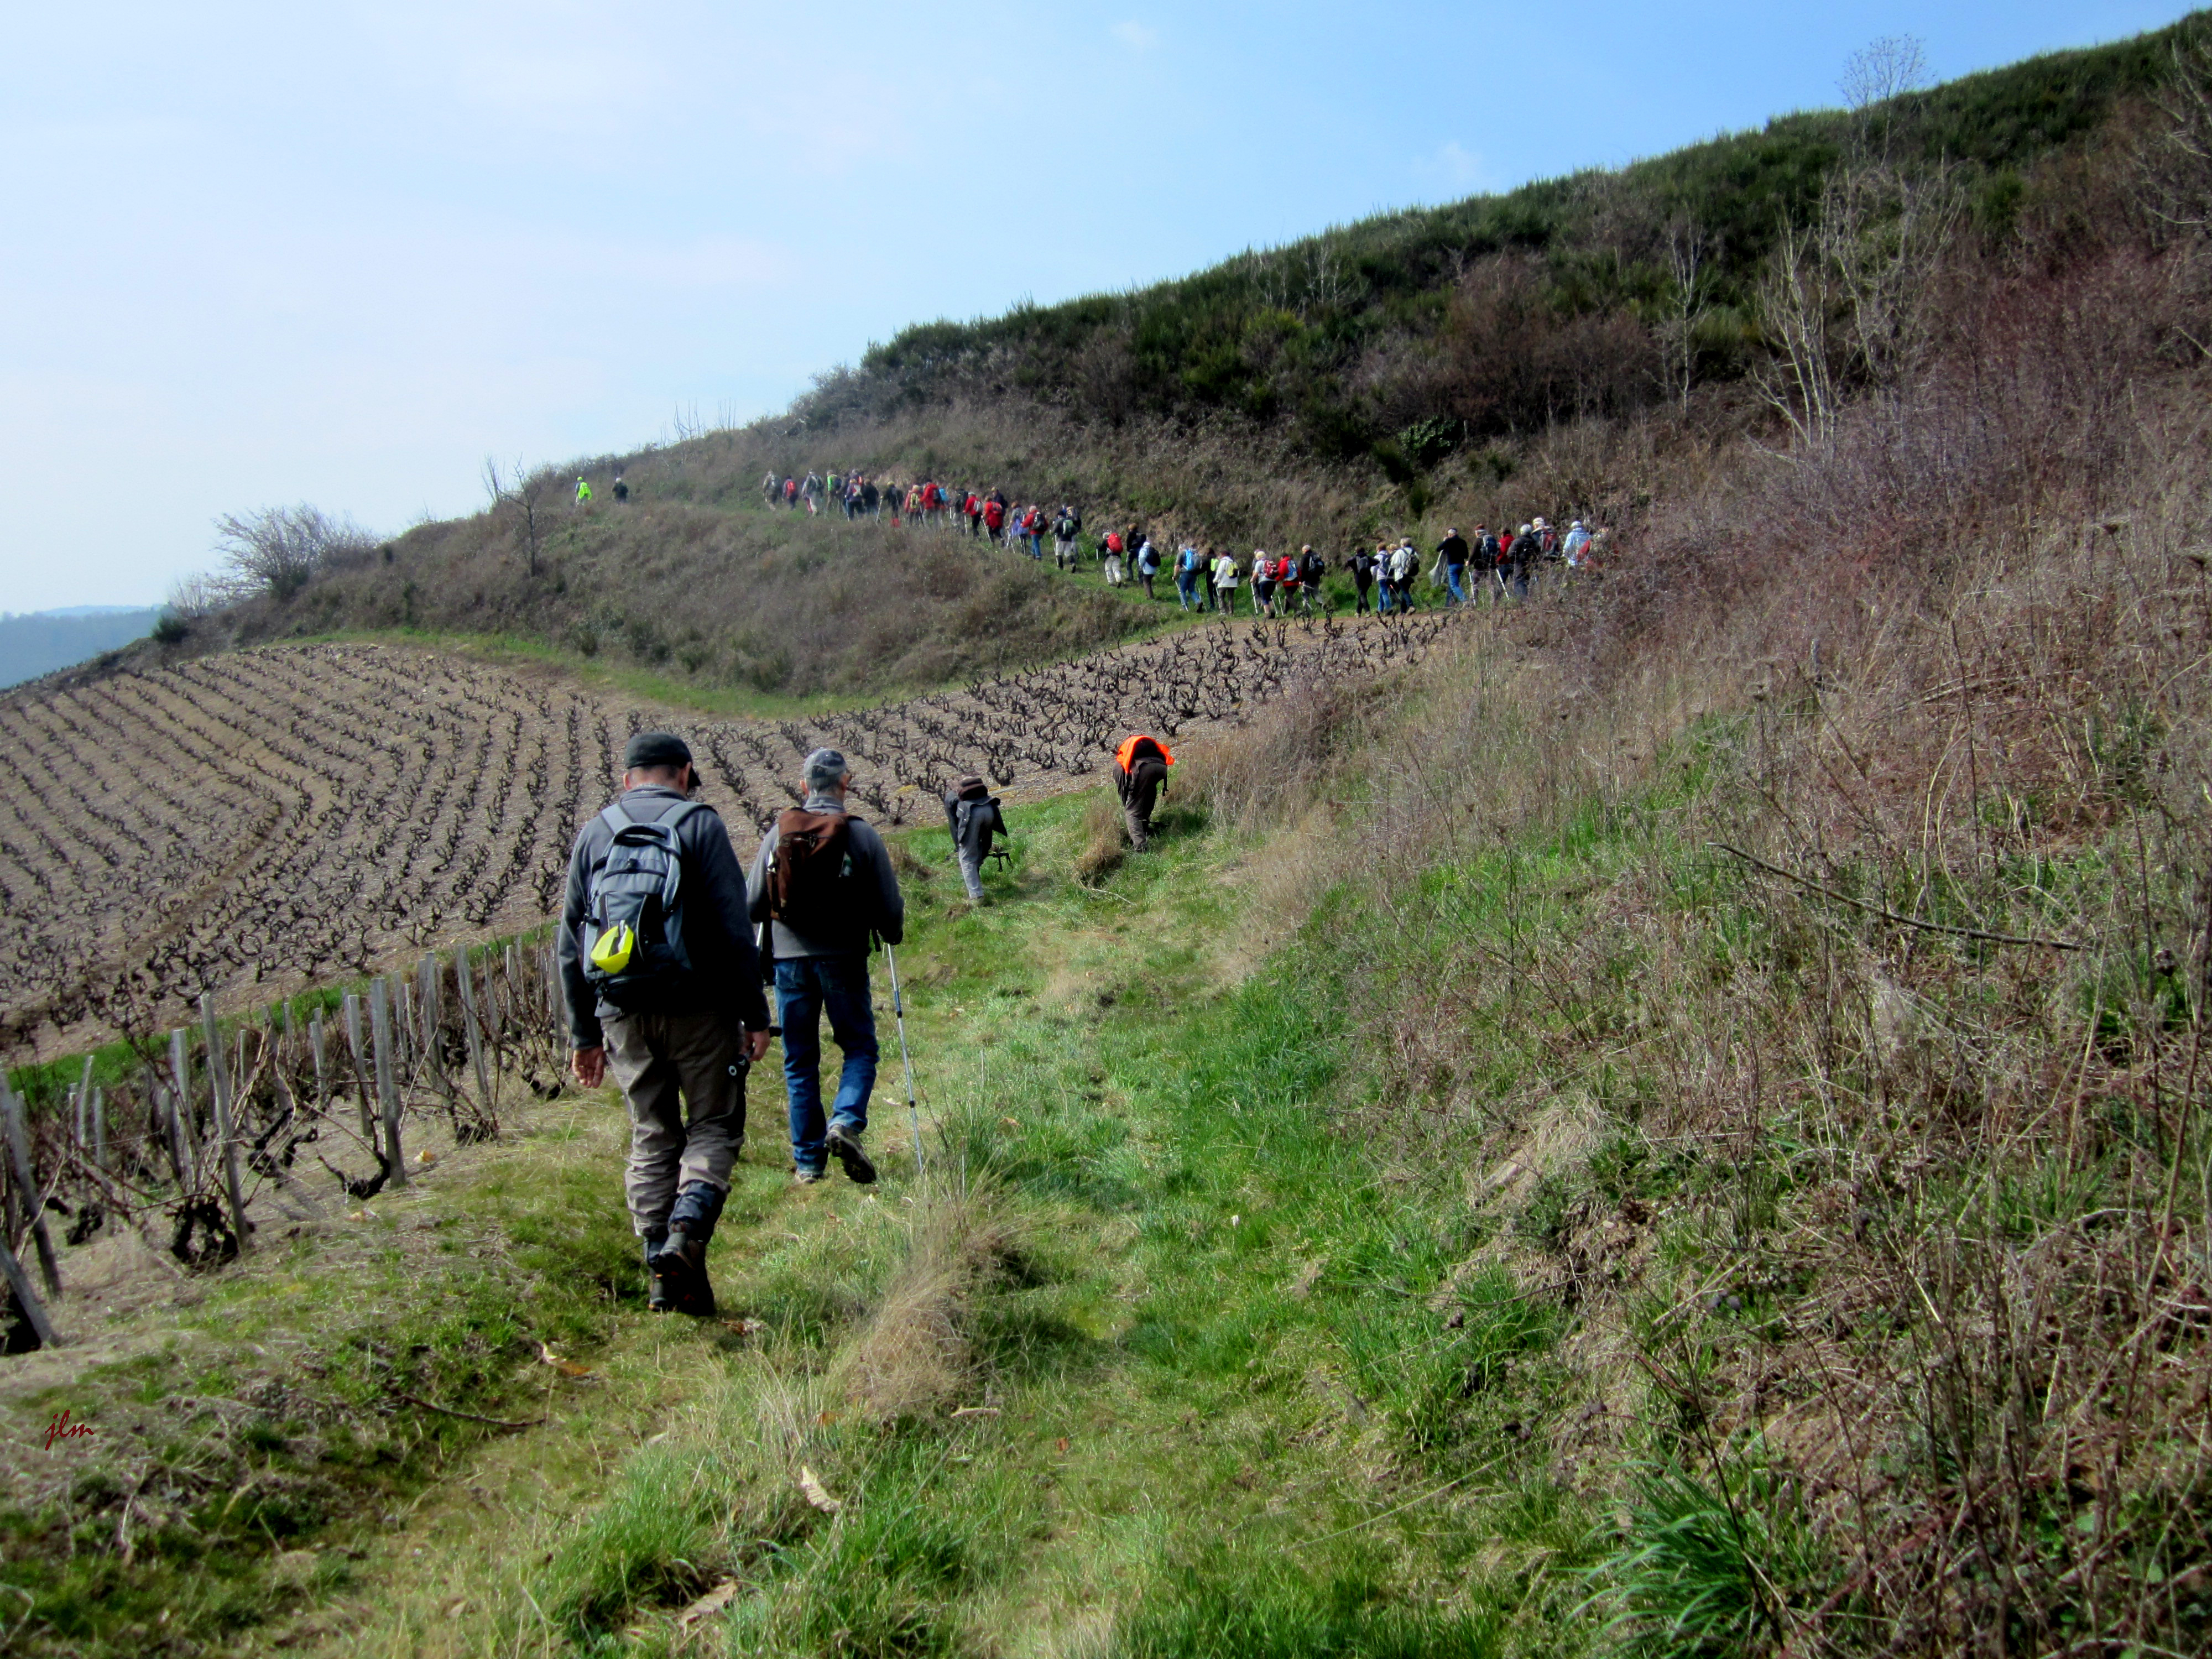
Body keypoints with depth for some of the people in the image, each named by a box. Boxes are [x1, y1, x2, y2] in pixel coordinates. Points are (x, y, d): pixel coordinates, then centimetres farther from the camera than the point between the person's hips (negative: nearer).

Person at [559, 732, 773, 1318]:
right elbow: (734, 929, -9)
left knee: (652, 1138, 13)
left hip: (623, 1015, 4)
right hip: (696, 1007, -4)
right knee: (714, 1126, 8)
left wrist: (584, 1034, 16)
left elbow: (570, 943, 11)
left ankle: (662, 1276, 12)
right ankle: (687, 1232, -14)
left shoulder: (593, 834, 11)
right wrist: (755, 1015, -5)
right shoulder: (699, 824, -2)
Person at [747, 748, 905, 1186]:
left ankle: (807, 1162, 12)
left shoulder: (779, 832, 1)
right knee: (859, 1048, 11)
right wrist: (892, 935, 18)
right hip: (844, 958, -2)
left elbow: (752, 902, 4)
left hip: (790, 958, 2)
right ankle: (846, 1122, -14)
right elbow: (889, 906, -3)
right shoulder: (862, 835, -5)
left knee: (799, 1061, 11)